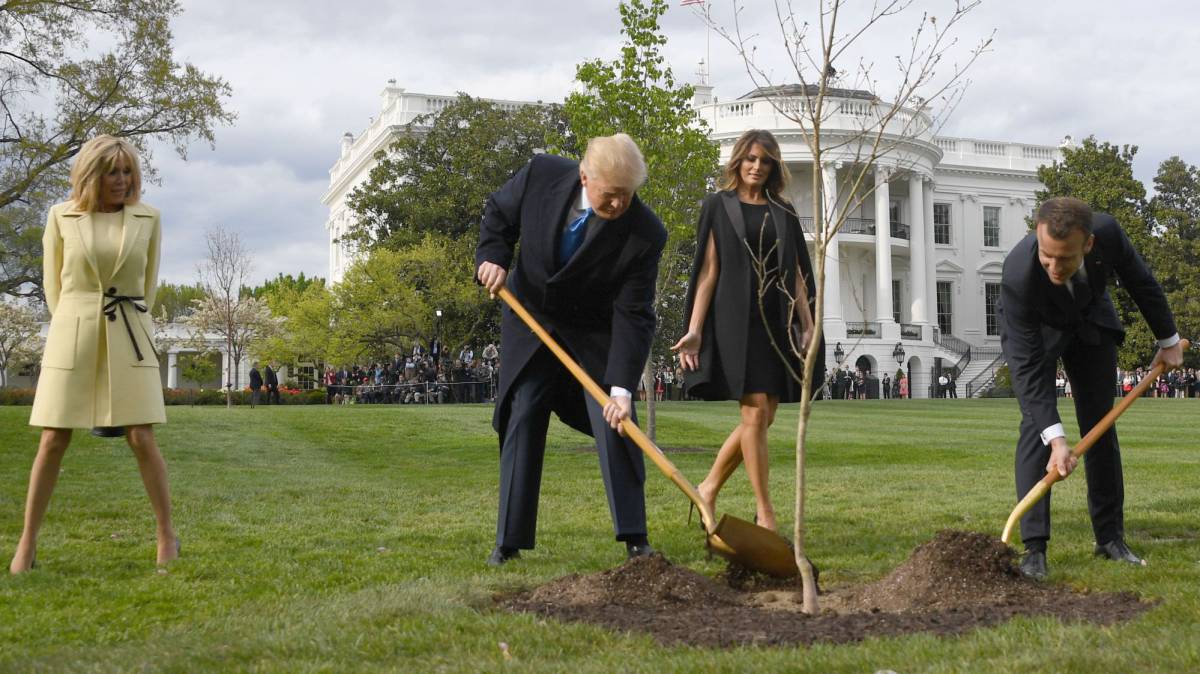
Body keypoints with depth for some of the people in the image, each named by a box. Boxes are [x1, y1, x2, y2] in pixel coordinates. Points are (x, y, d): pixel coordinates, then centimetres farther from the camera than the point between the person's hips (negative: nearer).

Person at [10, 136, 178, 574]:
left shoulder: (148, 219, 4)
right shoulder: (61, 217, 2)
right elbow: (53, 284, 11)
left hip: (129, 339, 0)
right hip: (72, 336, 0)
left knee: (141, 440, -6)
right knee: (54, 441, -1)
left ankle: (167, 534, 7)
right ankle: (27, 543, 9)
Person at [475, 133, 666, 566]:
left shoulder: (646, 234, -27)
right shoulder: (541, 175, -22)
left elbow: (632, 316, -25)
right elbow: (498, 213, 0)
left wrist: (622, 388, -32)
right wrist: (492, 257, -18)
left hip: (597, 334, -2)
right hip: (531, 320, 2)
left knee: (615, 424, -10)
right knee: (522, 420, 1)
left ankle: (634, 537, 1)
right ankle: (510, 541, 7)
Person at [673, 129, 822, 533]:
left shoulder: (783, 213, 16)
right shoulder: (718, 206, 6)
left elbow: (797, 274, 12)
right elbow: (708, 271, 1)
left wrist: (808, 326, 1)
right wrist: (694, 330, -8)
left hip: (779, 320, 5)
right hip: (738, 317, -5)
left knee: (763, 417, 3)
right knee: (756, 411, -11)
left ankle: (709, 488, 19)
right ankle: (765, 512, -3)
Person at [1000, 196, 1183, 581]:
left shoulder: (1107, 232, -33)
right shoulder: (1018, 275, -41)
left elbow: (1141, 283, -10)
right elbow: (1027, 365, -38)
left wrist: (1168, 340, 2)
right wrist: (1055, 438, -43)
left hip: (1090, 320, 3)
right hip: (1035, 330, -3)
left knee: (1100, 427, 3)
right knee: (1036, 424, -18)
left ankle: (1110, 538, 14)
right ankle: (1034, 547, -17)